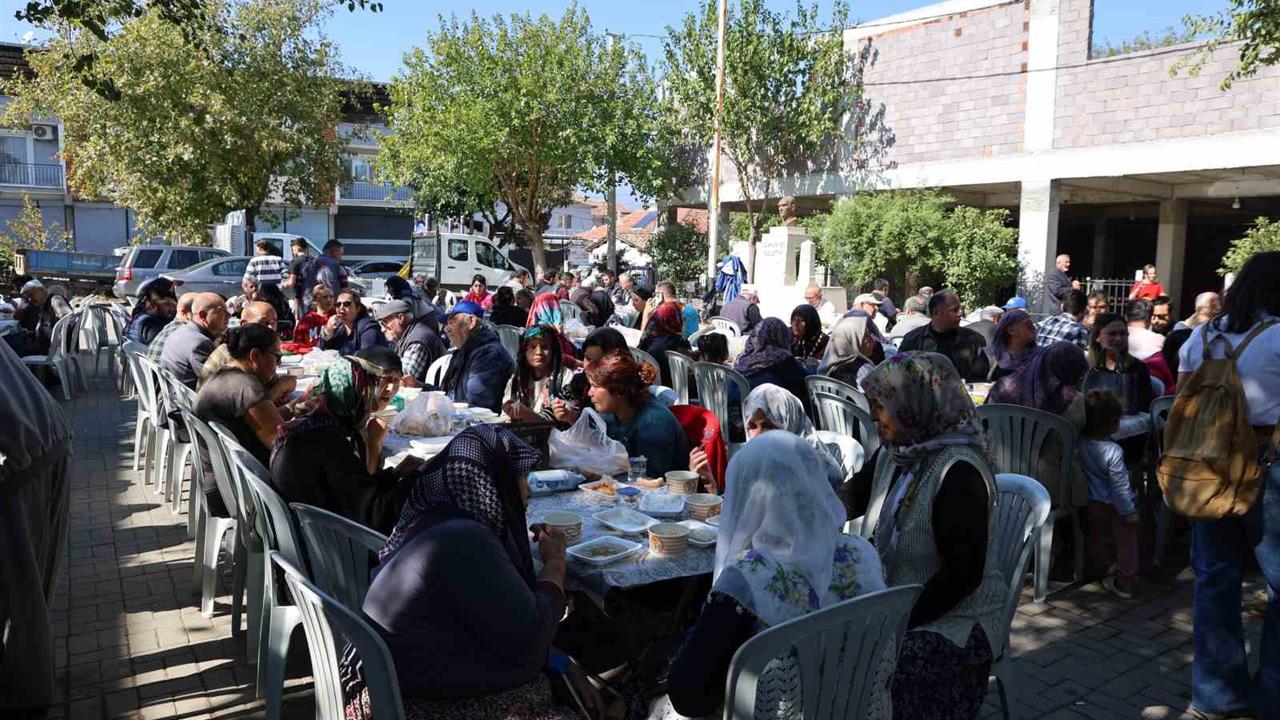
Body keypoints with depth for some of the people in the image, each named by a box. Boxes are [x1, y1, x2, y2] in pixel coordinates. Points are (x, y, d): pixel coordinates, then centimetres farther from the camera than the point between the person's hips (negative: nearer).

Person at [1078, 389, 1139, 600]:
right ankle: (1124, 582, 16)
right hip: (1115, 504, -4)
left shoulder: (1080, 444, -15)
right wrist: (1129, 511, -13)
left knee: (1095, 537, 24)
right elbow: (1119, 486, -22)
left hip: (1093, 503, 4)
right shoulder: (1113, 451, -28)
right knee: (1126, 541, 11)